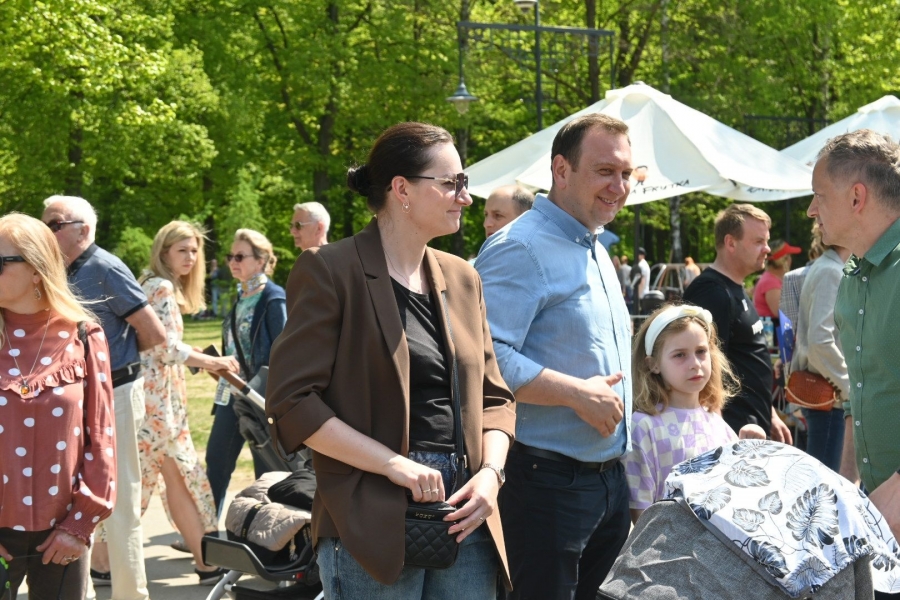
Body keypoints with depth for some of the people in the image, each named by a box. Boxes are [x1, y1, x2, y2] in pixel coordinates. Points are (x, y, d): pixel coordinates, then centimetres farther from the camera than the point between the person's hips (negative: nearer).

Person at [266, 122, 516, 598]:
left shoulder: (462, 278, 14)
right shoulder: (330, 271, -6)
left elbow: (494, 396, 17)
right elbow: (291, 403, -11)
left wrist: (491, 473, -2)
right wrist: (394, 464, -16)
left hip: (464, 519, 6)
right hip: (374, 519, -6)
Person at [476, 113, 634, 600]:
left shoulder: (597, 252, 16)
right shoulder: (521, 249, -15)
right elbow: (485, 358, -28)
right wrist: (576, 393, -24)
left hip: (610, 480, 9)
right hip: (549, 482, -9)